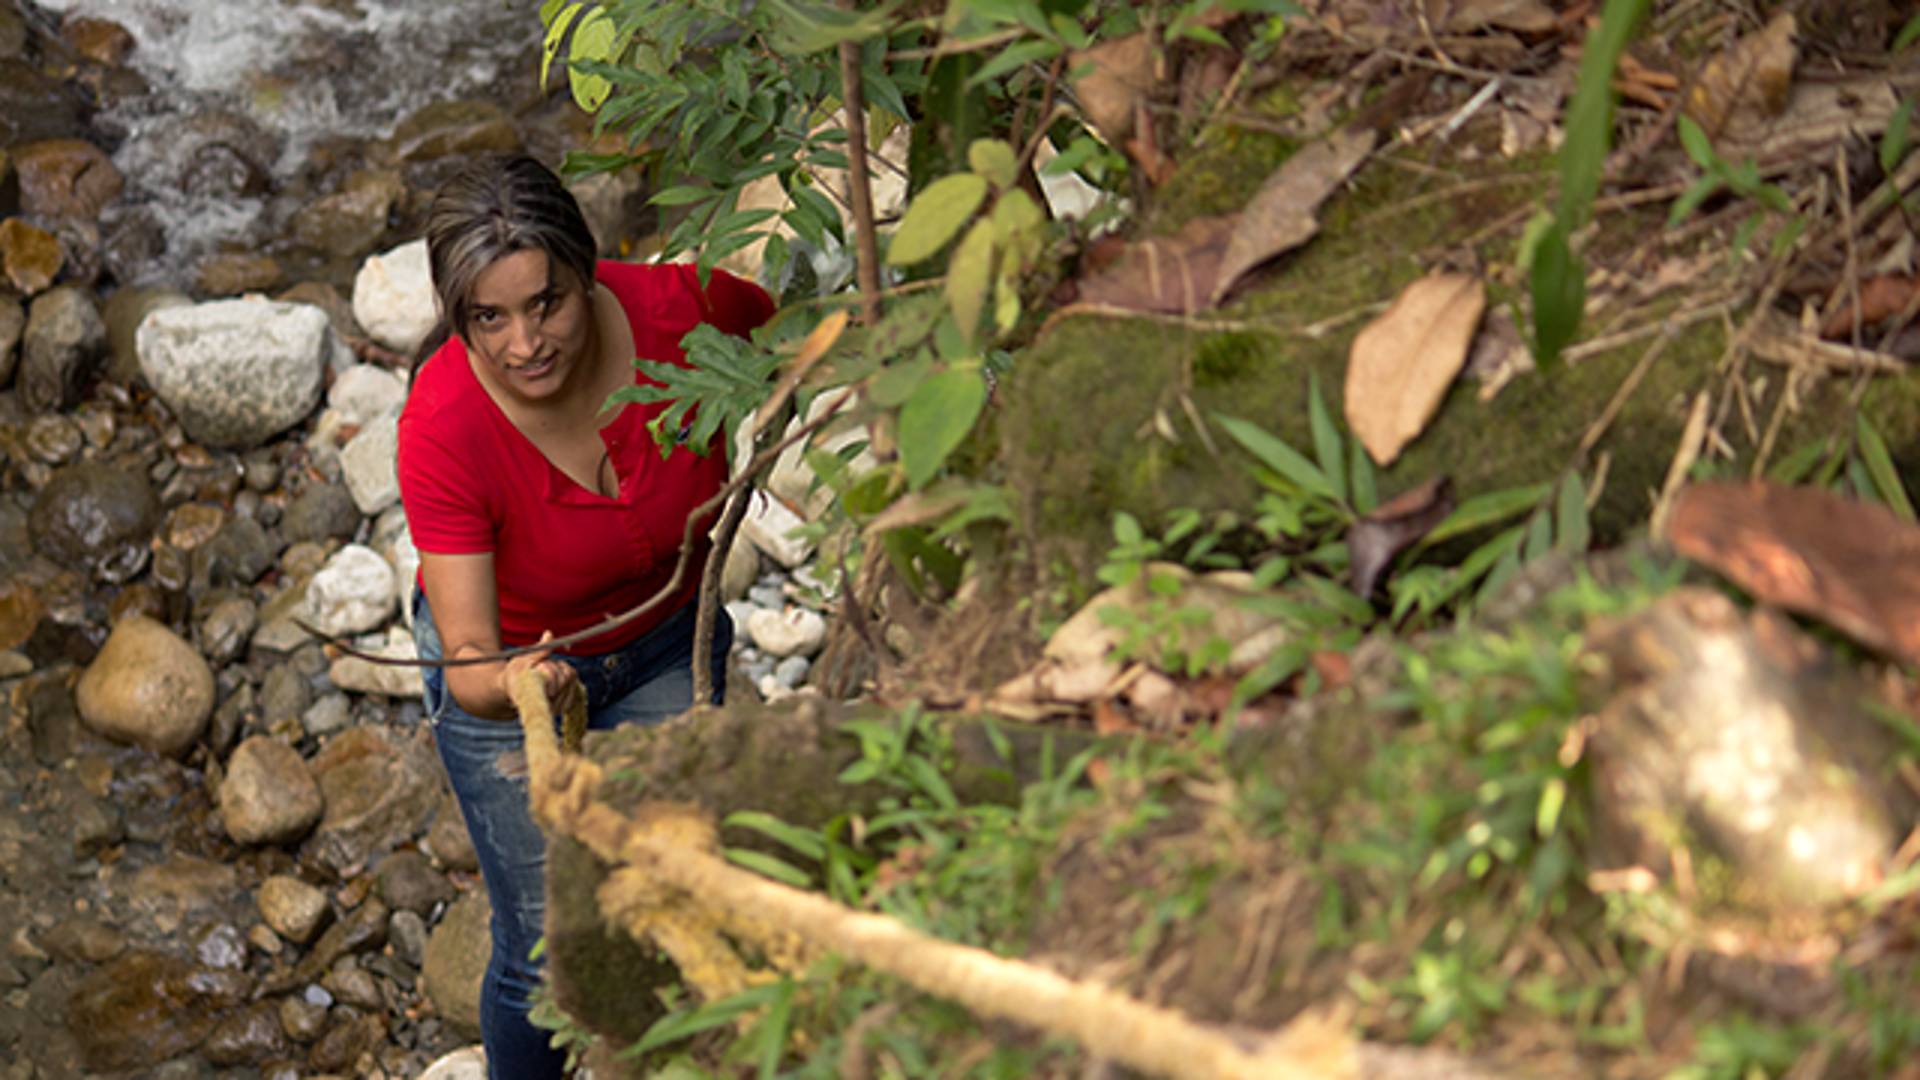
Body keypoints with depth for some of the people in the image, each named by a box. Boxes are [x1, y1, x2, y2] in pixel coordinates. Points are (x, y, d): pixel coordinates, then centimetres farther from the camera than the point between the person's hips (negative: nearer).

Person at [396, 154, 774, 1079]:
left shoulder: (675, 309, -28)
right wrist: (511, 687, -54)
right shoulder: (443, 427, -34)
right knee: (547, 952, 5)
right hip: (509, 664, -3)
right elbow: (468, 661, -34)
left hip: (667, 642, 3)